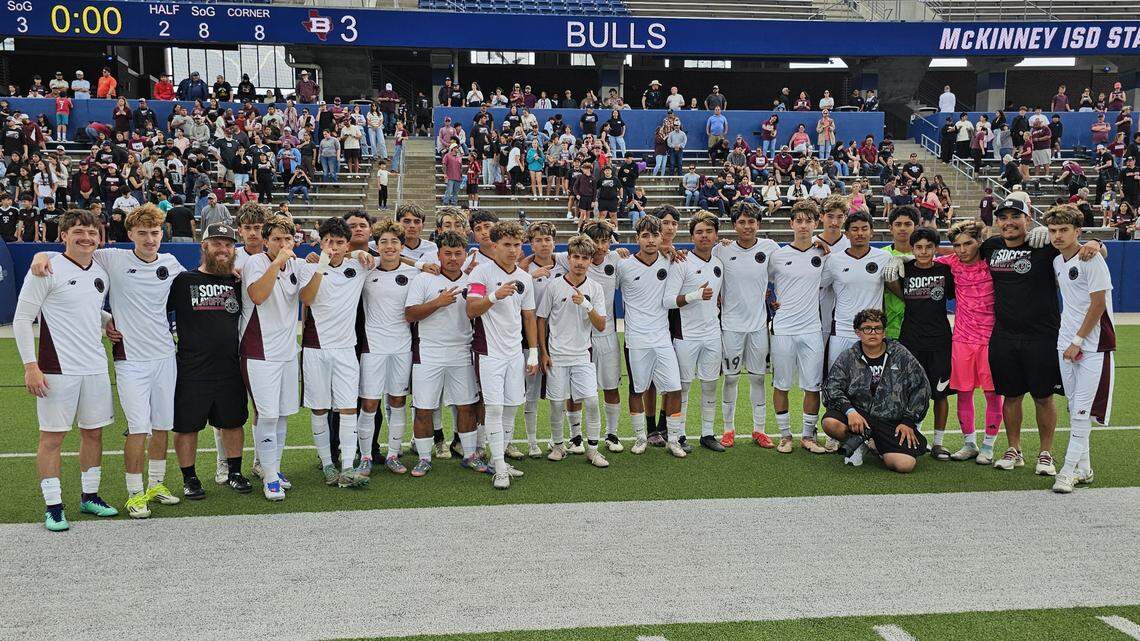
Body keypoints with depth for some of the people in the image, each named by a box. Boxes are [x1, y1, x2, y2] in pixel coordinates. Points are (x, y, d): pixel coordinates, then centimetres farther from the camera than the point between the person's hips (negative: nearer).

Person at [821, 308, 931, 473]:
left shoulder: (901, 355, 5)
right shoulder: (847, 357, 4)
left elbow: (921, 388, 7)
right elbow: (832, 388, -5)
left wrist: (908, 421, -1)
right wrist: (850, 410, -23)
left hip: (892, 421, 0)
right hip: (859, 415, 1)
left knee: (905, 465, -23)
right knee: (830, 422, -31)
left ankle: (881, 447, 14)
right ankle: (859, 441, 3)